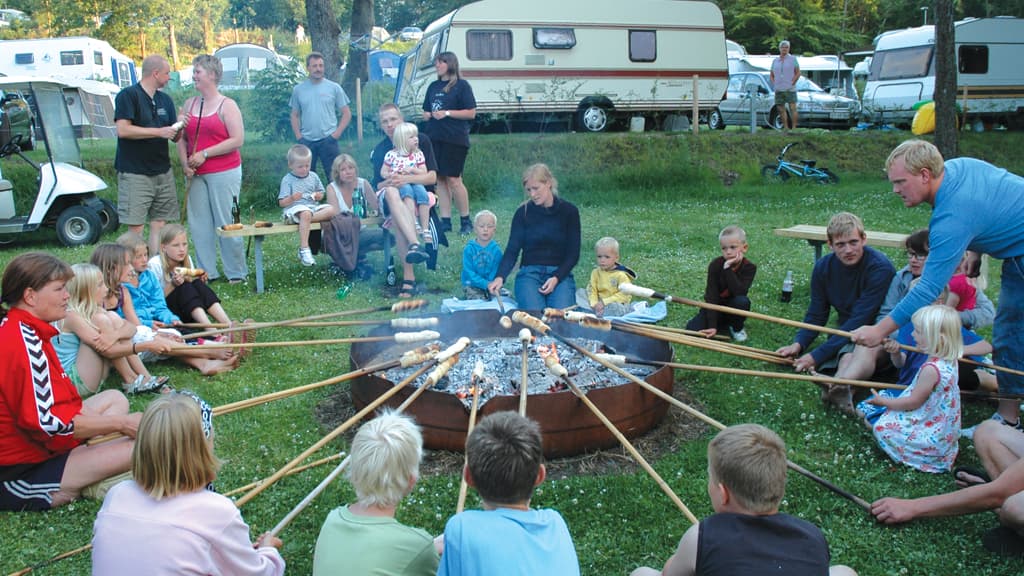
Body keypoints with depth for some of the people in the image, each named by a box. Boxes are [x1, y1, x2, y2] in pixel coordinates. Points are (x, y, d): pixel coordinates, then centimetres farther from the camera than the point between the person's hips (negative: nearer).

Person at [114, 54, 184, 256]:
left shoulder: (165, 100, 17)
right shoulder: (128, 95, -4)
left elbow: (175, 138, 18)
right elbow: (123, 130, -16)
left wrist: (180, 128, -4)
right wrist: (159, 132, -16)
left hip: (163, 172, 6)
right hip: (135, 173, -6)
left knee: (160, 225, 5)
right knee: (136, 228, -6)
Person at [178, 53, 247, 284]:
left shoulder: (227, 105, -3)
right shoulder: (189, 104, 14)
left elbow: (238, 140, -12)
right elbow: (181, 138, 15)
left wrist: (204, 154, -14)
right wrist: (185, 163, -2)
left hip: (224, 172, -6)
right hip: (196, 175, 6)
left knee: (226, 223, -3)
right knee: (199, 223, 6)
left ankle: (237, 273, 7)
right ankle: (207, 272, 15)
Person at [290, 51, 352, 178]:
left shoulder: (334, 87, 0)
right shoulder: (298, 89, 7)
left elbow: (346, 114, 2)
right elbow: (295, 115, 14)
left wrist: (336, 134, -6)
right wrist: (298, 137, 2)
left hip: (328, 141, -2)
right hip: (306, 142, 2)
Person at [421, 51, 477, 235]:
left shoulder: (461, 85, -1)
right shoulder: (433, 86, 18)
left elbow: (471, 113, -6)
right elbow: (426, 111, 26)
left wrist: (447, 113, -12)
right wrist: (427, 115, 3)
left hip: (455, 139, -6)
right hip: (434, 138, 6)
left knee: (453, 179, -8)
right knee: (440, 179, 4)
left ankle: (465, 221, 4)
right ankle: (445, 221, 11)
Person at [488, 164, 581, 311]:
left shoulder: (569, 211, 2)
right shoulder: (523, 212, 2)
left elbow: (573, 253, 2)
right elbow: (512, 250, -4)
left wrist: (556, 278, -15)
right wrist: (500, 277, -22)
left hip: (560, 273, 1)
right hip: (529, 273, -1)